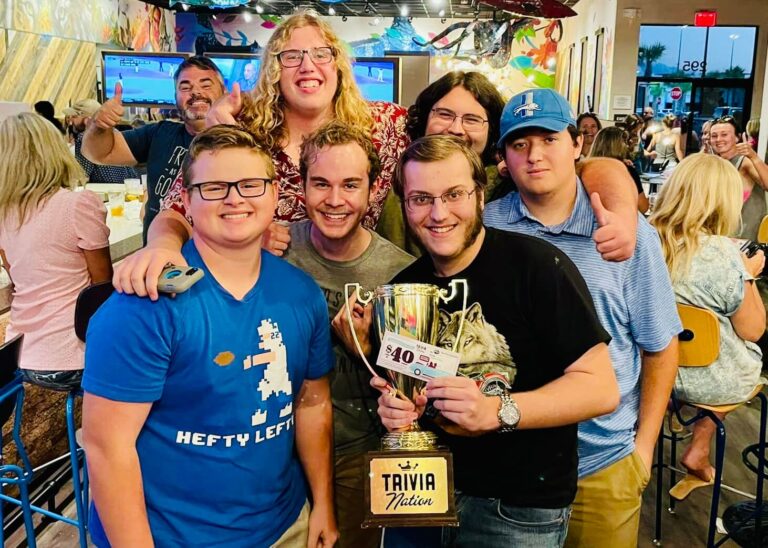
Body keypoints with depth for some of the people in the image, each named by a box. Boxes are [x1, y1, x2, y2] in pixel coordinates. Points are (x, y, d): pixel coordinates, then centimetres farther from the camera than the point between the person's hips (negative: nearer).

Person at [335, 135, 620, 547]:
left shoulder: (538, 265, -17)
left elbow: (601, 388, -17)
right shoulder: (403, 288, 0)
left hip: (520, 509, -4)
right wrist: (394, 407, -9)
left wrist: (498, 411, -28)